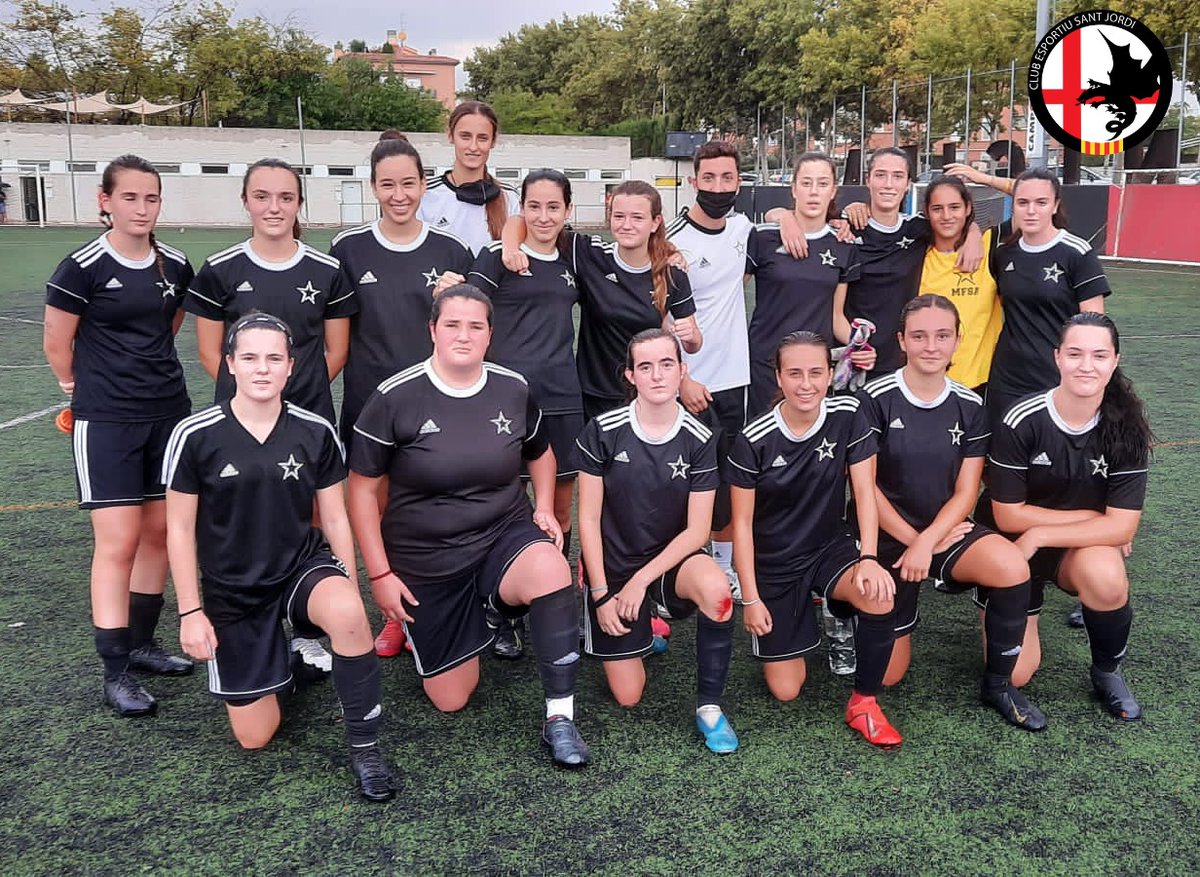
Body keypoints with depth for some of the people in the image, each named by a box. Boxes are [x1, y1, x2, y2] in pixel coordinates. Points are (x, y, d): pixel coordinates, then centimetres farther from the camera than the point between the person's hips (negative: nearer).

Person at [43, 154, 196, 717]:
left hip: (169, 412, 5)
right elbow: (57, 343, -1)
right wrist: (82, 387, 12)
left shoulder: (176, 267, 4)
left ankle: (141, 643, 24)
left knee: (160, 531, 9)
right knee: (118, 542, -6)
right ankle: (115, 672, 3)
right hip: (106, 422, -5)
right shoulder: (83, 268, -11)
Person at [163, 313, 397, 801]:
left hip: (302, 566, 0)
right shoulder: (195, 436, -11)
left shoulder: (316, 432, -7)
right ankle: (288, 659, 34)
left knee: (347, 614, -37)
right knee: (254, 738, 1)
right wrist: (190, 612, -4)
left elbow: (335, 519, 2)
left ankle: (364, 748, -17)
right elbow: (180, 528, -3)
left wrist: (350, 596, 0)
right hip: (231, 591, 0)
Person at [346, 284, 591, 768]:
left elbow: (540, 453, 17)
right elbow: (362, 488, -6)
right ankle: (411, 622, 39)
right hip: (425, 558, -1)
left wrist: (543, 509, 0)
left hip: (503, 536, 1)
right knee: (451, 700, 6)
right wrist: (380, 574, -8)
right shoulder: (395, 397, -14)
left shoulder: (513, 389, -4)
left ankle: (560, 719, -22)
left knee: (551, 569, -36)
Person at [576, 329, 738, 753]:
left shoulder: (699, 440, -10)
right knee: (628, 697, -4)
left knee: (716, 591, -36)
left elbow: (697, 530, -10)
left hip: (670, 559, 0)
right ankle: (644, 630, 31)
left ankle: (708, 705, -14)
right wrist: (601, 594, -10)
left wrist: (641, 580, -18)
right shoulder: (603, 432, -11)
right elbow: (588, 519, -7)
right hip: (613, 565, 0)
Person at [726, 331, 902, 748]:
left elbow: (864, 492, -10)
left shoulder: (848, 415, -12)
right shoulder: (754, 440, -17)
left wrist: (868, 558, -26)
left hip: (830, 549, 1)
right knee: (785, 690, -1)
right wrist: (751, 599, -11)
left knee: (879, 599, -33)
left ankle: (863, 703, -8)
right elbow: (742, 523, -10)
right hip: (773, 564, -1)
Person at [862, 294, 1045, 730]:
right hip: (889, 535, -2)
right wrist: (910, 539, -14)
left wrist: (927, 543, -18)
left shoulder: (969, 406, -1)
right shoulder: (877, 398, -11)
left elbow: (966, 493, -3)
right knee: (888, 675, -3)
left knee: (1012, 566, -30)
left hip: (945, 531, 3)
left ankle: (998, 683, -7)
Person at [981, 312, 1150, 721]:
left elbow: (1121, 527, -15)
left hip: (1084, 548, 2)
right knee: (1014, 673, -9)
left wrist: (1039, 536, -20)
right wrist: (1093, 519, -13)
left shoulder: (1125, 429, -13)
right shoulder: (1022, 421, -21)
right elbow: (1008, 516, -16)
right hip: (1014, 549, -1)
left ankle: (1107, 671, -4)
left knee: (1106, 575, -35)